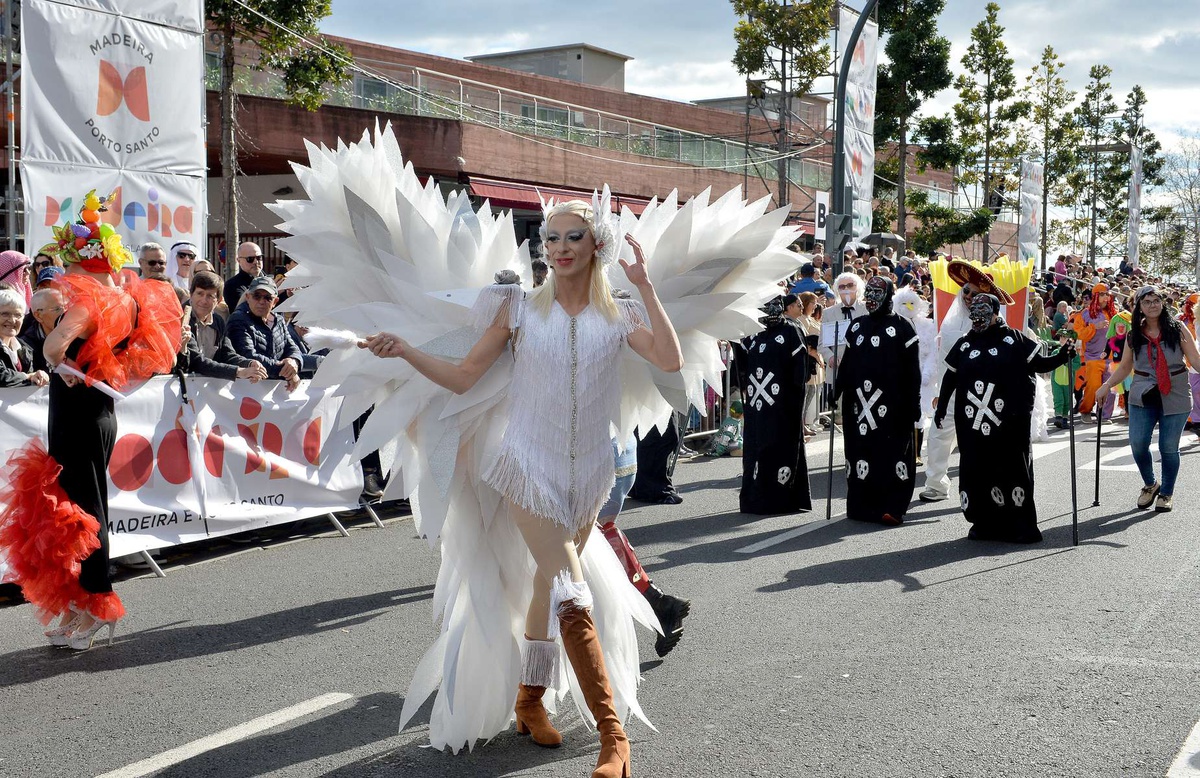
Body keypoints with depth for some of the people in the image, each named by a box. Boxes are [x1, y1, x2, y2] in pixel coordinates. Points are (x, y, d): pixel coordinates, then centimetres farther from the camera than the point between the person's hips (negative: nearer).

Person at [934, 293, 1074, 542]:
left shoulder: (1014, 340, 2)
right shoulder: (964, 344, 12)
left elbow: (1038, 363, 5)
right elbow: (950, 377, 17)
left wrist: (1060, 356, -12)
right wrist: (941, 408, 16)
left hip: (1010, 423, -3)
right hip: (973, 424, 3)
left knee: (1014, 470, 0)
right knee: (977, 472, 2)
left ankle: (1021, 526, 6)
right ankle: (984, 524, 11)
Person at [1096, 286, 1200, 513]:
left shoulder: (1177, 329, 0)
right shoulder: (1134, 335, 6)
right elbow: (1124, 367, 14)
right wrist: (1106, 386, 4)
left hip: (1175, 397, -2)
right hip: (1143, 396, 2)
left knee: (1168, 447, 1)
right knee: (1138, 443, -7)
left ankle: (1166, 494, 21)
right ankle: (1150, 485, 20)